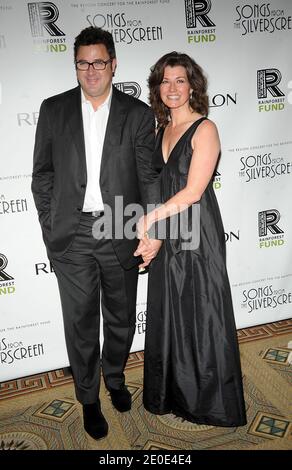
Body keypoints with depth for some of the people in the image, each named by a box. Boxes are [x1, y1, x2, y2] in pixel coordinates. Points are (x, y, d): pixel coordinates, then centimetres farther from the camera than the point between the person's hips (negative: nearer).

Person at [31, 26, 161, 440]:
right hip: (71, 236, 0)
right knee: (80, 323, 10)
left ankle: (114, 377, 44)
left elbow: (150, 177, -1)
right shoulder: (54, 110, 2)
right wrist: (50, 229, 0)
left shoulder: (138, 114, 0)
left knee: (121, 319, 16)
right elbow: (42, 175, 6)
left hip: (120, 233, 0)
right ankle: (89, 398, 32)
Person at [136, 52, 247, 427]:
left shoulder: (204, 129, -9)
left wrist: (148, 219, -14)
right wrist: (147, 230, 5)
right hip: (164, 237, 7)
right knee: (167, 317, 15)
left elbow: (193, 191, -17)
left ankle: (209, 402, 25)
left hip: (196, 235, -7)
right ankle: (174, 394, 35)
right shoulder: (161, 130, 12)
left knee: (200, 316, 5)